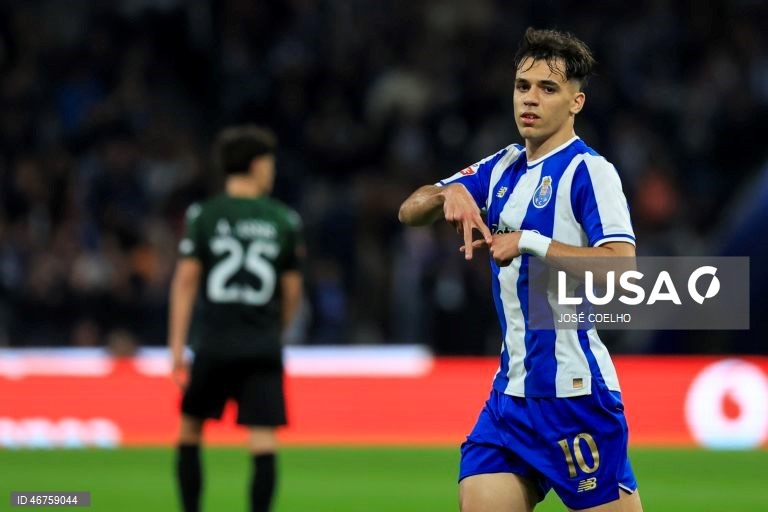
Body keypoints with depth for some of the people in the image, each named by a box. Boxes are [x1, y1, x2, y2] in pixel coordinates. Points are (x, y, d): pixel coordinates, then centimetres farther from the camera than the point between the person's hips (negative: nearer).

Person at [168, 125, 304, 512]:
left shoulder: (203, 215, 1)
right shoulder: (284, 220, 4)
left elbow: (186, 280, -3)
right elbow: (292, 291, 8)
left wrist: (177, 349, -3)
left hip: (215, 345, 0)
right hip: (263, 348, 0)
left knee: (190, 431, 16)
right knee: (264, 446, -4)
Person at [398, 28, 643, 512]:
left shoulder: (589, 171, -8)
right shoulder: (503, 168, 14)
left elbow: (621, 265, -21)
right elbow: (410, 211, 12)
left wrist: (529, 242, -22)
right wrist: (449, 195, -9)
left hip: (573, 392, -7)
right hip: (513, 388, 7)